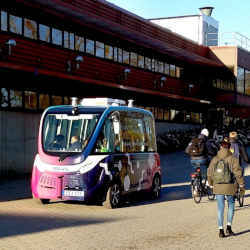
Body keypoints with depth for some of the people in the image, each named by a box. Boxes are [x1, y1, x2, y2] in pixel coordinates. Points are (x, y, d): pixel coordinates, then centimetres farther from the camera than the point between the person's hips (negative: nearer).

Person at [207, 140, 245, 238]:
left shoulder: (214, 159, 3)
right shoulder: (233, 159, -6)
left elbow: (209, 174, 8)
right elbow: (238, 173, -9)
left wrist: (211, 186, 21)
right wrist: (242, 186, 0)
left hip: (218, 187, 2)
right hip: (230, 187, -2)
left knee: (220, 209, 8)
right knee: (231, 206, 17)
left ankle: (221, 230, 5)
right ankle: (229, 226, 9)